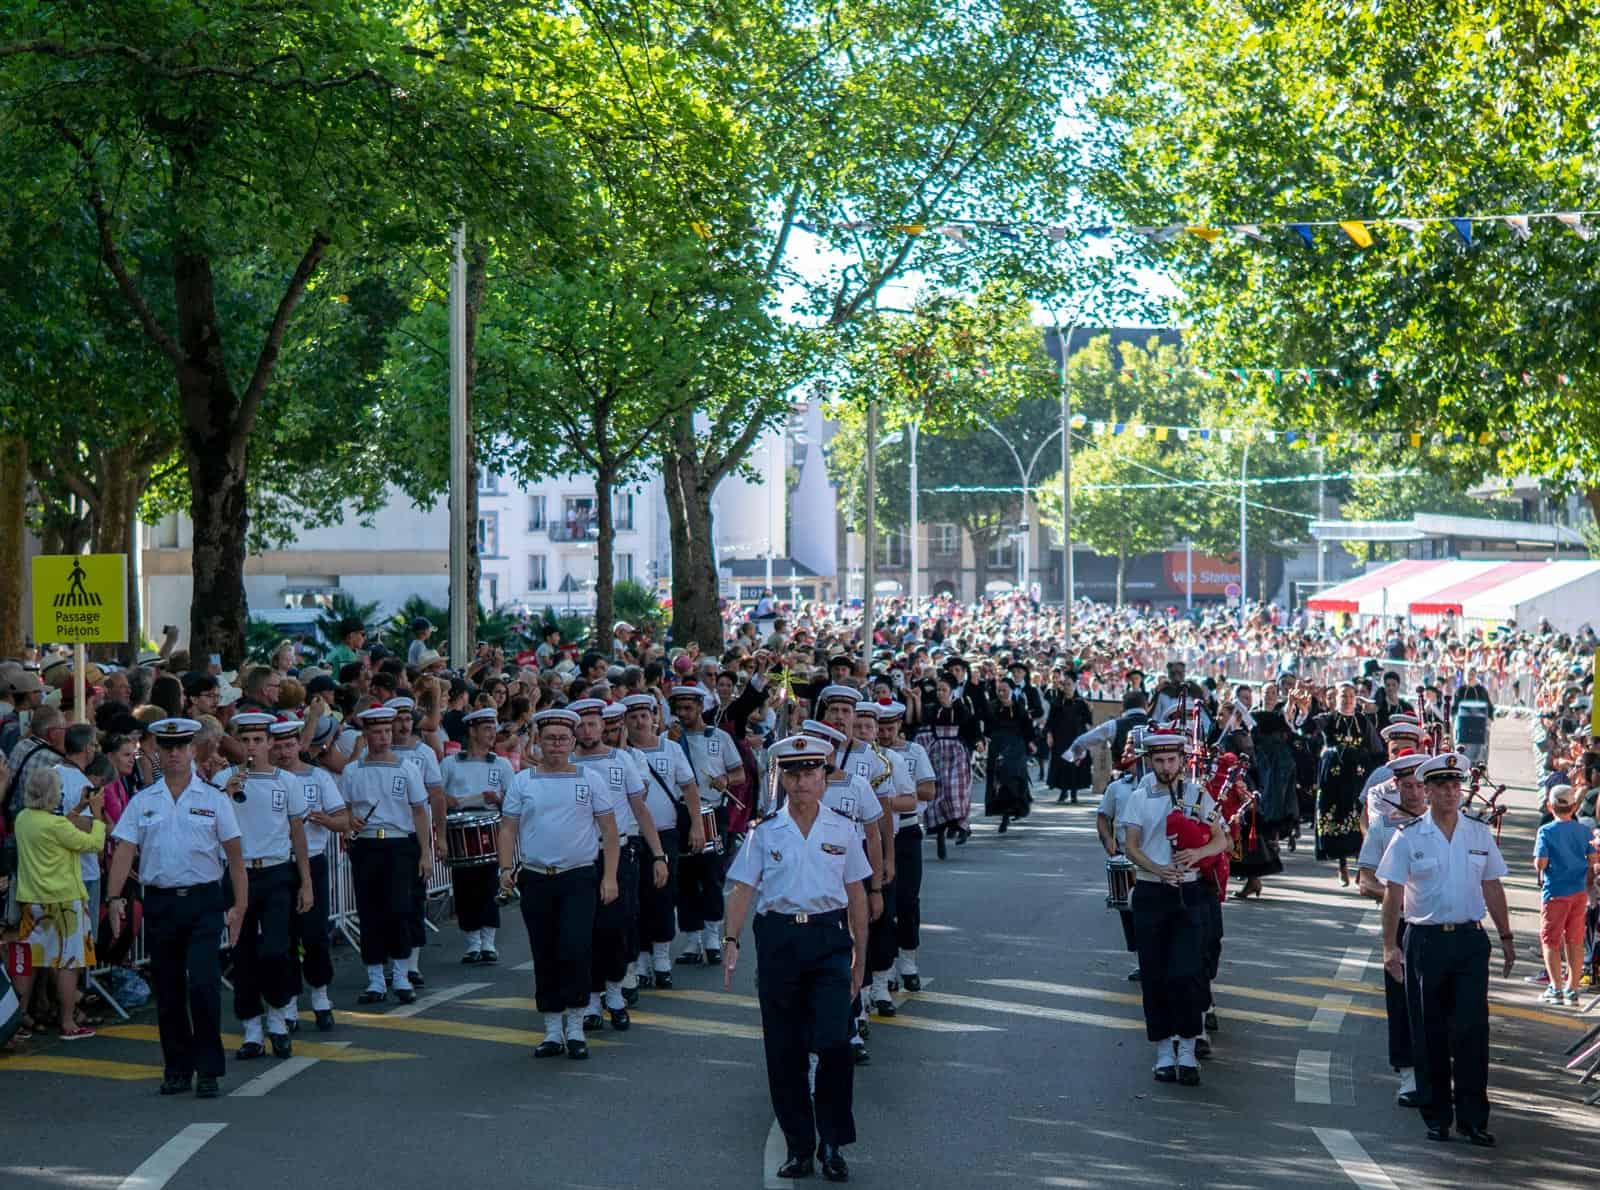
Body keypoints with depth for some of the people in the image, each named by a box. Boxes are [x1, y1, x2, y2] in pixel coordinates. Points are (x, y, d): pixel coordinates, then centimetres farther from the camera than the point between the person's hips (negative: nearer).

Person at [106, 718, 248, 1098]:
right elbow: (124, 851, 1)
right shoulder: (143, 802, 7)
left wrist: (239, 906, -3)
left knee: (203, 984, -12)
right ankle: (177, 1068, 19)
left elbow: (234, 856, 3)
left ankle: (208, 1071, -3)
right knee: (168, 992, 7)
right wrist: (114, 897, -12)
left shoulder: (214, 799, 3)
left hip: (203, 901, -2)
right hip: (159, 902, 2)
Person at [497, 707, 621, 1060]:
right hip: (535, 881, 2)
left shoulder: (589, 780, 3)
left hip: (578, 879, -2)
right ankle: (553, 1031, 14)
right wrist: (506, 868, -9)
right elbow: (508, 830, 6)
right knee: (545, 957, 6)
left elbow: (609, 830, 3)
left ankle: (575, 1028, -2)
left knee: (575, 950, -13)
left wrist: (610, 877, -4)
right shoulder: (522, 782, 6)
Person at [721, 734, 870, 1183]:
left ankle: (833, 1146, 1)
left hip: (829, 940, -1)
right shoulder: (765, 831, 4)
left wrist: (860, 955, 10)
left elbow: (856, 895, 11)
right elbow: (743, 889, -1)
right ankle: (798, 1146, 16)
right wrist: (731, 940, -15)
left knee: (832, 1041, -12)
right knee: (784, 1049, 4)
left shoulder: (841, 829, 7)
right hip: (779, 939, 1)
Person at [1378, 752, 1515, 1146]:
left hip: (1470, 939, 1)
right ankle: (1436, 1117, 14)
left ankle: (1473, 1118, 0)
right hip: (1425, 940, -1)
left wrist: (1506, 938, 13)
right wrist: (1390, 947, -9)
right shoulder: (1408, 838, -1)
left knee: (1472, 1030, -6)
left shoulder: (1480, 834, 7)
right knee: (1429, 1033, 4)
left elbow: (1492, 888, 13)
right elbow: (1393, 894, -3)